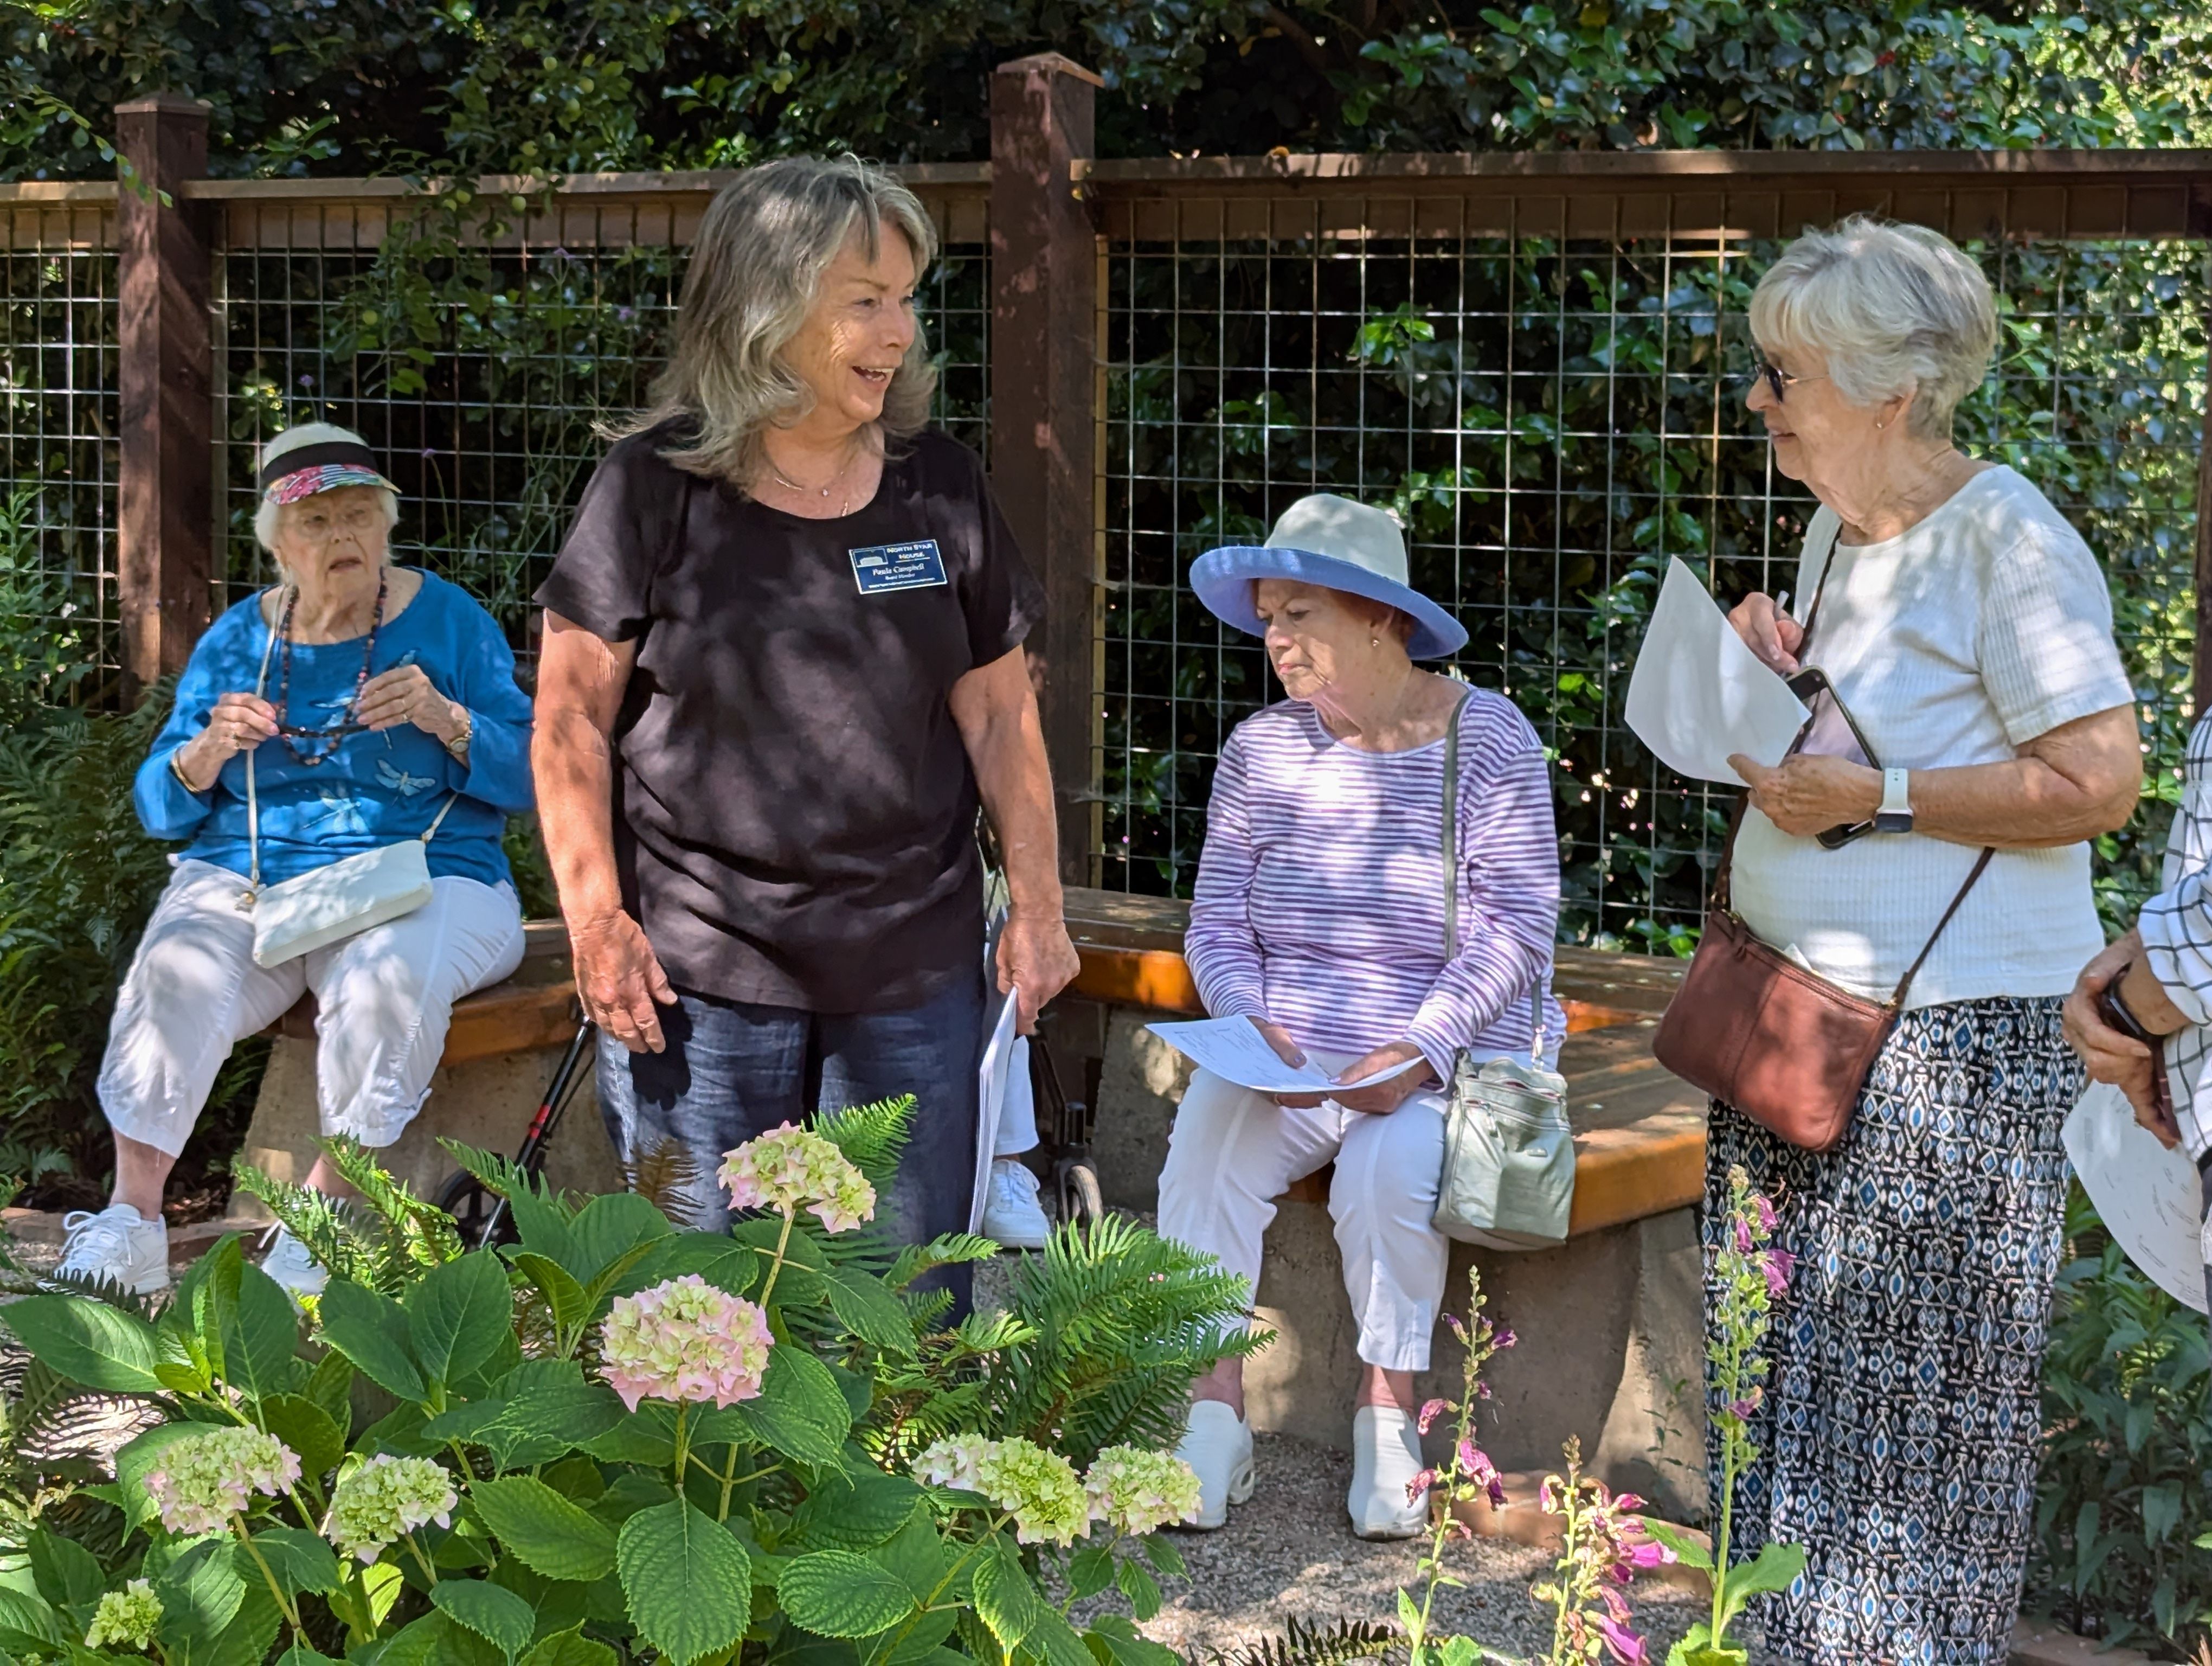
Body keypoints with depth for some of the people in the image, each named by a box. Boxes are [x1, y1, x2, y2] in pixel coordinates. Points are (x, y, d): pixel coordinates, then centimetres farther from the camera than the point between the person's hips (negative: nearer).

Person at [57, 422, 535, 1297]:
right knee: (174, 974, -30)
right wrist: (209, 751, -11)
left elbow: (524, 778, 0)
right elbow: (160, 807, 11)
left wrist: (444, 721, -18)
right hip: (248, 881, 2)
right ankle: (130, 1223, -21)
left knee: (389, 975, -36)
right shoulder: (237, 640, 12)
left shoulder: (447, 620, 5)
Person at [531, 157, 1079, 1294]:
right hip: (698, 977, -3)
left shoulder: (940, 489, 7)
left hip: (915, 980, 3)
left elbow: (1000, 714, 12)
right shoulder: (655, 490, -4)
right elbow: (573, 719, -1)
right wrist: (595, 920, -7)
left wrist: (1037, 907, 7)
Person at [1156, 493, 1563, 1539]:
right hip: (1284, 1056, 3)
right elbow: (1216, 924, 5)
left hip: (1446, 1059, -3)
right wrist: (1251, 1023, -16)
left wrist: (1420, 1048, -20)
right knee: (1201, 1152, -26)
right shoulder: (1262, 749, 5)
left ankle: (1386, 1417, -12)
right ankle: (1214, 1416, -21)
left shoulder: (1487, 739, -5)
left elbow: (1517, 926, -9)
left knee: (1387, 1171, -32)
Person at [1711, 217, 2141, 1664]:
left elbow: (2099, 784, -19)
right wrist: (1769, 672, 4)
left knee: (1915, 1379, -1)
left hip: (1949, 1039, -9)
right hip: (1795, 1012, 9)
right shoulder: (1839, 529, 12)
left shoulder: (2009, 542, -15)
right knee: (1785, 1357, 12)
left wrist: (1876, 797, -21)